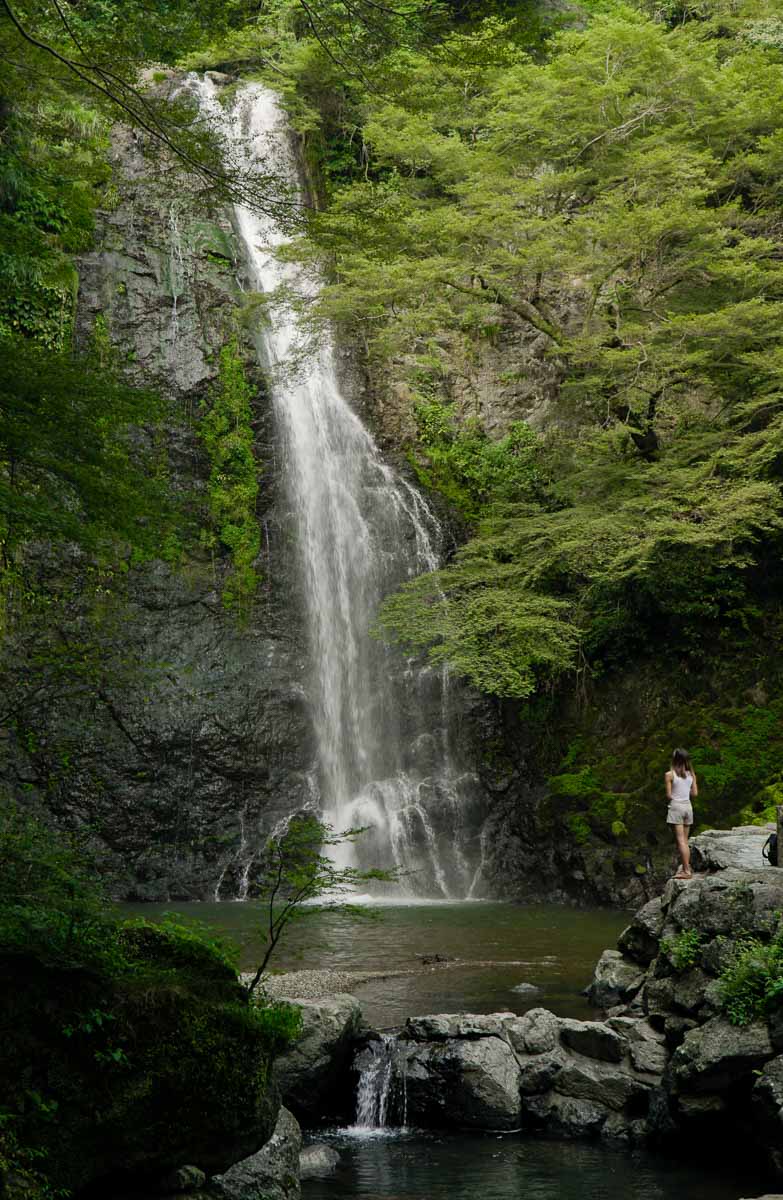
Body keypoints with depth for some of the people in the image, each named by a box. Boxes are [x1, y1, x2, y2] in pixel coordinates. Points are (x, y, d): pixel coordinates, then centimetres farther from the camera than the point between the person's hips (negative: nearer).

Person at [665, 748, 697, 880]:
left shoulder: (670, 775, -9)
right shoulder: (691, 774, 4)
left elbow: (668, 795, -10)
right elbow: (695, 793, 6)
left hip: (676, 806, -5)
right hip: (688, 806, 5)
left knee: (680, 840, -6)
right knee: (685, 840, 13)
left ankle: (686, 871, -10)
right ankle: (686, 867, 13)